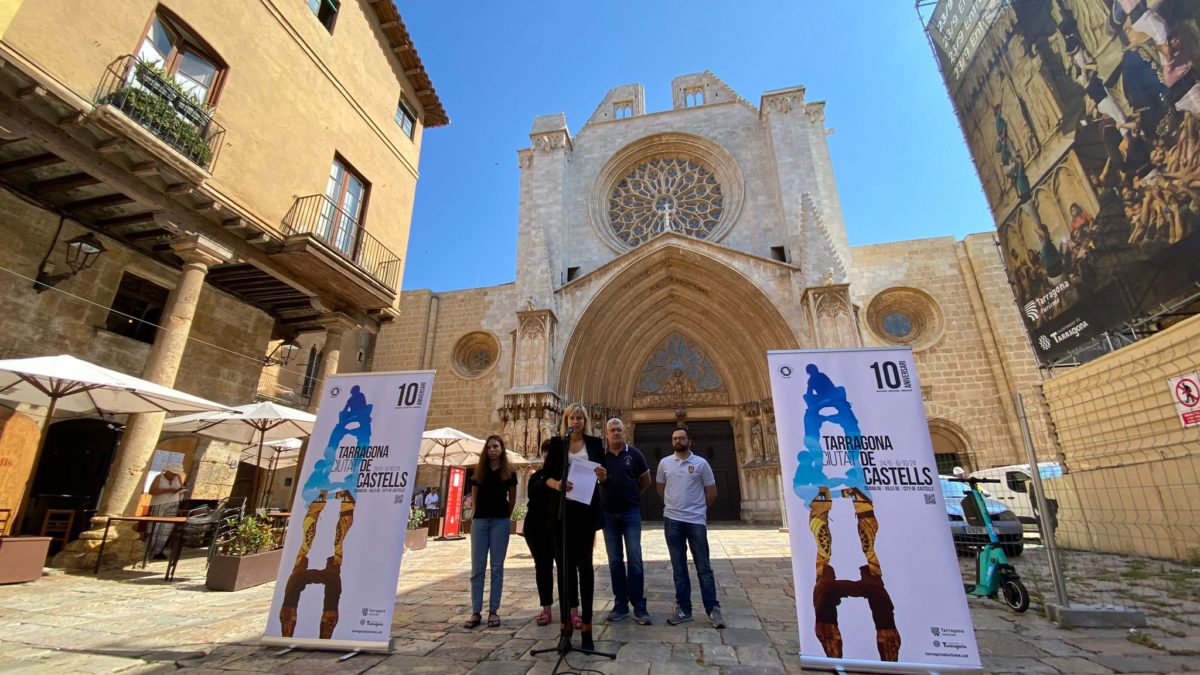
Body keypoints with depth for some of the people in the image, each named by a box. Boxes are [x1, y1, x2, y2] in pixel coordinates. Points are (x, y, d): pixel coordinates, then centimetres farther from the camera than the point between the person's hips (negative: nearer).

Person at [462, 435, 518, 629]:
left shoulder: (509, 472, 1)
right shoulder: (478, 471, 6)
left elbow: (512, 499, 8)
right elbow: (474, 497, 13)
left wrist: (504, 515, 10)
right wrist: (480, 511, 8)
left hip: (500, 522, -2)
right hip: (480, 520, 2)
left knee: (497, 567, 4)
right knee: (477, 568, 4)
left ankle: (493, 611, 13)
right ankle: (476, 612, 11)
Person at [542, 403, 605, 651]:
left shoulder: (595, 443, 7)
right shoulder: (556, 443, 5)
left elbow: (603, 476, 11)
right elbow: (546, 475, 2)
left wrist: (601, 475, -13)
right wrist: (557, 484, -19)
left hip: (586, 510, 0)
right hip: (562, 510, 0)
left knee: (584, 563, 1)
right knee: (565, 564, 6)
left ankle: (586, 623, 8)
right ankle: (566, 620, 17)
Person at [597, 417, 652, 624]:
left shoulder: (634, 454, -2)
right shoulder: (600, 455, 1)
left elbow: (646, 481, 9)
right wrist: (600, 479, -14)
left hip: (631, 513, -2)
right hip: (608, 513, 2)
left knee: (634, 559, -1)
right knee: (615, 560, 9)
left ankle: (639, 607, 7)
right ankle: (620, 605, 19)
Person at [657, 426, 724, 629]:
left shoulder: (701, 463, -2)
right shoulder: (664, 463, 4)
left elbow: (712, 493, 4)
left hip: (696, 521, -2)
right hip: (672, 521, 2)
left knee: (703, 567, 5)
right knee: (678, 567, 10)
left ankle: (713, 609, 15)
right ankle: (683, 609, 20)